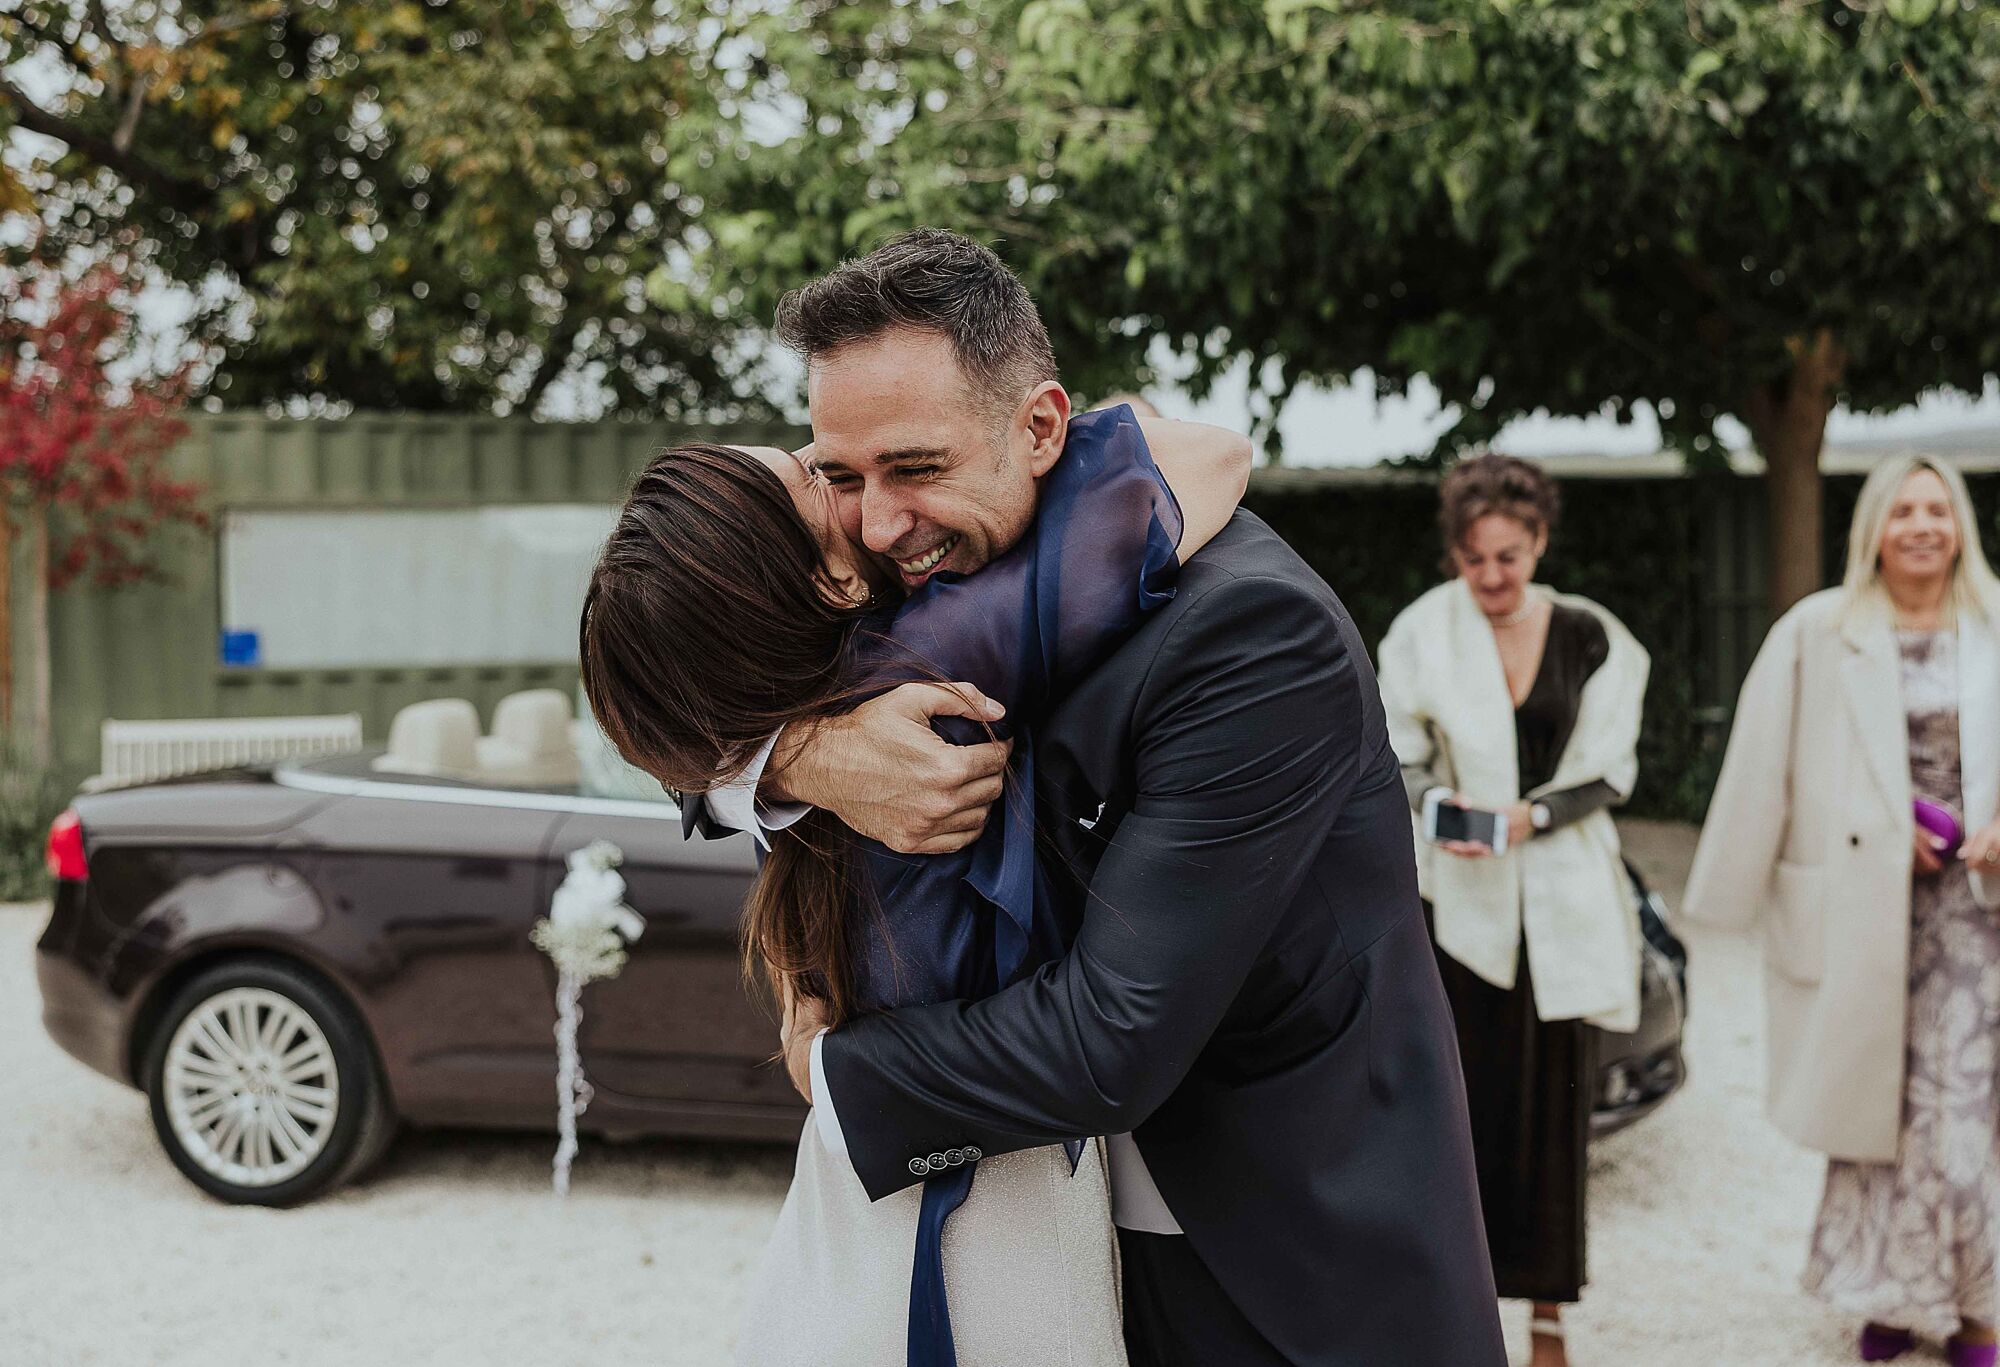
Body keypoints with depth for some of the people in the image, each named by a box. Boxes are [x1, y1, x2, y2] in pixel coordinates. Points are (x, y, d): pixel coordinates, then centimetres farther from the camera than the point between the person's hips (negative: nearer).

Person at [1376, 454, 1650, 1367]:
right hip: (1457, 896, -1)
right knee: (1457, 1093, -4)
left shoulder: (1590, 638, 2)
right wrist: (1439, 803, -16)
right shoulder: (1422, 633, 0)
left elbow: (1609, 773, 3)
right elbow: (1398, 761, 5)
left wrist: (1530, 815, -13)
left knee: (1552, 1095, 4)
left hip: (1560, 892, 1)